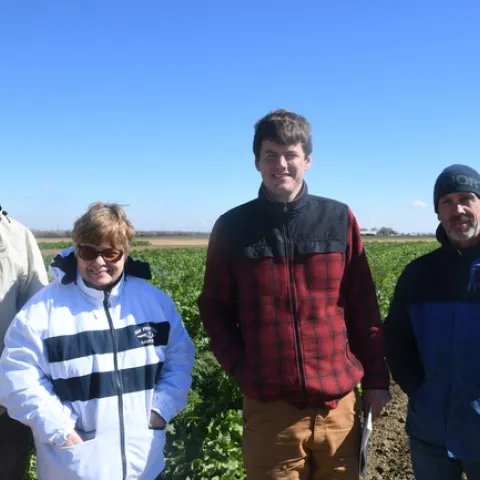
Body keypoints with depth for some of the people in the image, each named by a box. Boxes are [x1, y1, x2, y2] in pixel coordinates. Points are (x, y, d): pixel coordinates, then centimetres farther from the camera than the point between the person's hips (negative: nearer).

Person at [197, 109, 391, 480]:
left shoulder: (340, 219, 1)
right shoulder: (232, 227, -1)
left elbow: (364, 308, 4)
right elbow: (215, 310, 4)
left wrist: (377, 378, 5)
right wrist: (240, 370, -5)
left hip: (338, 403, 1)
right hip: (269, 407, 0)